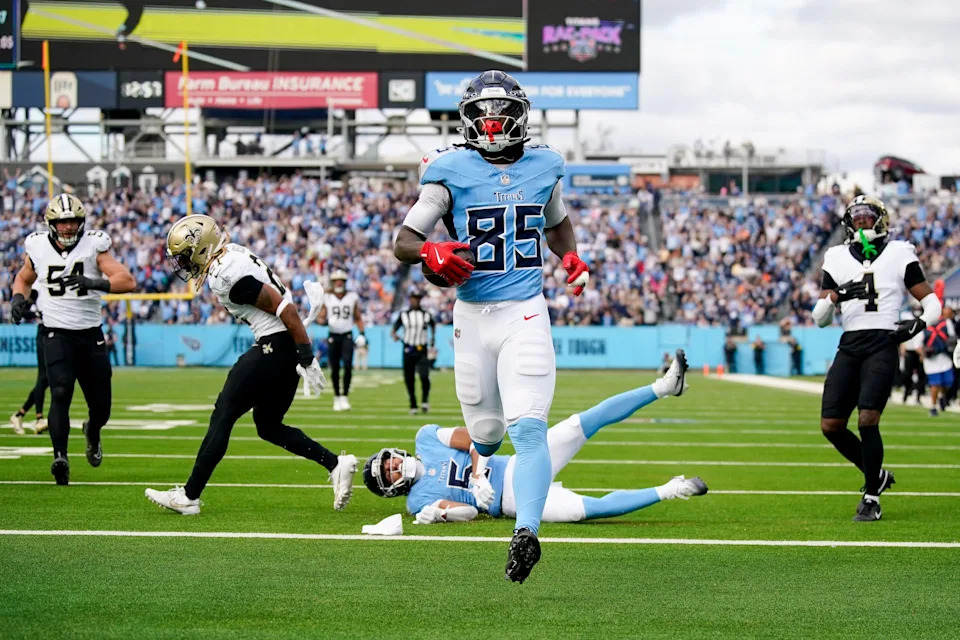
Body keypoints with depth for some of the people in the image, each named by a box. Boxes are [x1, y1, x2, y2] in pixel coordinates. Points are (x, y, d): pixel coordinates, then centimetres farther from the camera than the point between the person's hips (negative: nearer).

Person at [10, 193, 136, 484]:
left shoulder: (93, 246, -6)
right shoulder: (38, 248, 0)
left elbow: (128, 281, -16)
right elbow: (23, 279, 21)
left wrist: (94, 282, -31)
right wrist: (19, 297, -1)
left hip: (91, 334, 1)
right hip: (57, 334, -1)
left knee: (101, 407, 7)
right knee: (60, 393, -23)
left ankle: (92, 432, 42)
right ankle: (60, 457, -25)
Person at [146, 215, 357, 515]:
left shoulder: (225, 274, -18)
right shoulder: (234, 254, 13)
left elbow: (283, 308, -20)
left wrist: (306, 358, -19)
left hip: (275, 347, -10)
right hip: (288, 349, 10)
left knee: (223, 416, -4)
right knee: (269, 426, 18)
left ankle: (189, 496, 0)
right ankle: (335, 464, 11)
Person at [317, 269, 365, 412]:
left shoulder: (352, 298, 6)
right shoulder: (327, 299, 5)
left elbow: (358, 318, 13)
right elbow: (320, 317, 6)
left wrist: (362, 333, 2)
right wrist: (323, 321, -18)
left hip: (347, 336, -1)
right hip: (333, 336, 1)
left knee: (347, 365, -17)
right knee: (334, 369, 3)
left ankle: (345, 396, -11)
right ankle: (337, 397, 18)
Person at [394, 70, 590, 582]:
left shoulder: (543, 167, 7)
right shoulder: (451, 171, -3)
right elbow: (403, 242, -3)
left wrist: (571, 257, 6)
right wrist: (430, 253, -26)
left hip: (526, 314, 0)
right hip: (472, 315, 0)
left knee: (528, 428, -17)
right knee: (487, 429, 11)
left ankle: (526, 533, -24)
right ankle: (480, 457, 49)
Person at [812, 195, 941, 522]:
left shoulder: (899, 255, 5)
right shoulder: (837, 260, 12)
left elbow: (932, 303, 8)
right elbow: (820, 319, 11)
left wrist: (919, 323, -13)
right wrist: (835, 296, -9)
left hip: (882, 344, -4)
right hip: (849, 347, 4)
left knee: (867, 419, -18)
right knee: (830, 425, -2)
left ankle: (872, 498, -6)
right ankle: (877, 475, 20)